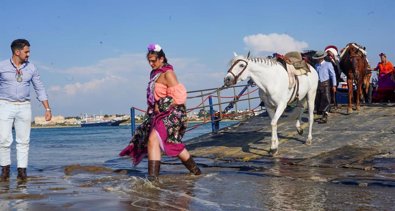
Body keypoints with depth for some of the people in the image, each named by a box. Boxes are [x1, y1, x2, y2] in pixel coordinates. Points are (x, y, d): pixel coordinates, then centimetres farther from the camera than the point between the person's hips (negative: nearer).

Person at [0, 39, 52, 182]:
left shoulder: (31, 68, 4)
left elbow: (40, 89, 9)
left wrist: (47, 109, 3)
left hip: (24, 107, 2)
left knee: (23, 141, 0)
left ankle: (22, 171, 6)